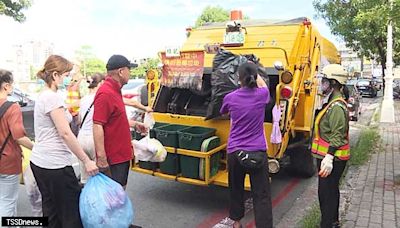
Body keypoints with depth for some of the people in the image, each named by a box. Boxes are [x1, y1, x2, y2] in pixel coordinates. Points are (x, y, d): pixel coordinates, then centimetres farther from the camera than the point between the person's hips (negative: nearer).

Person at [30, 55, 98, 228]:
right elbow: (65, 133, -19)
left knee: (51, 211, 16)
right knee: (72, 213, -1)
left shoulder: (43, 96, 14)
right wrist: (86, 161, -17)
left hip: (38, 161, 10)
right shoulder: (52, 97, -15)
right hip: (55, 165, -10)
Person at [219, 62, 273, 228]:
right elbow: (263, 85, 21)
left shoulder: (230, 98, -5)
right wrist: (253, 70, 36)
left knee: (236, 189, 22)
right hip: (257, 153, -1)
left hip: (235, 152, 1)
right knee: (261, 195, 3)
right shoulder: (262, 95, -5)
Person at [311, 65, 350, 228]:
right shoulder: (334, 102, 11)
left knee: (326, 193, -3)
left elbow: (338, 135, -26)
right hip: (330, 155, 11)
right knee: (332, 190, 22)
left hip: (331, 158, -11)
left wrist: (328, 158, -31)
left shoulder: (337, 106, -20)